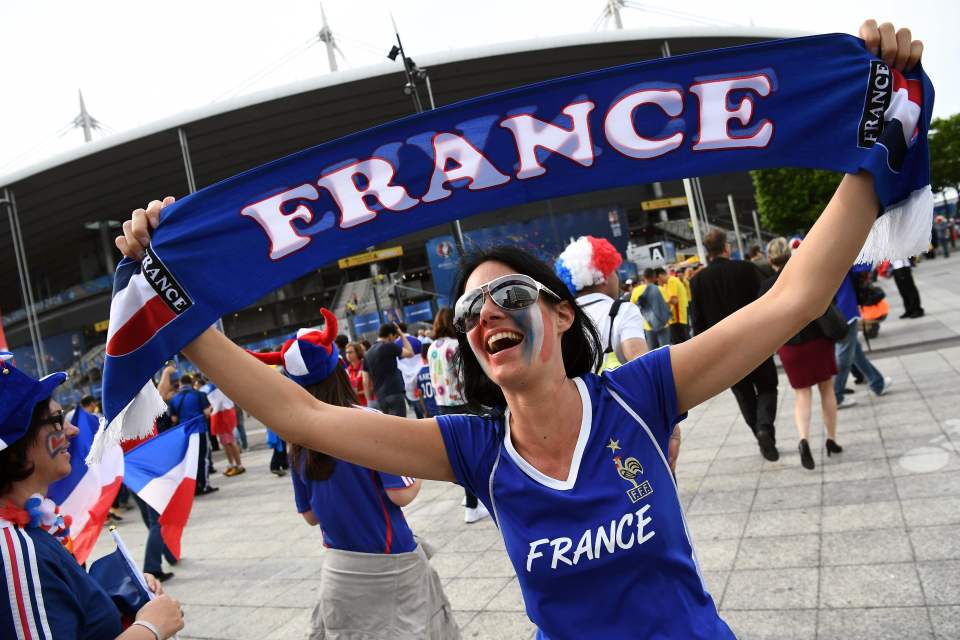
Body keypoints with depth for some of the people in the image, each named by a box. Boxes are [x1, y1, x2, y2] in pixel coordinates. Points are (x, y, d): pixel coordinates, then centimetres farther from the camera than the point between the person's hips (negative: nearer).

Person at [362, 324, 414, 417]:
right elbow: (410, 353, 4)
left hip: (380, 397, 7)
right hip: (394, 394, -7)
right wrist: (402, 335, 11)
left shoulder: (368, 353, 13)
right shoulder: (388, 347, -7)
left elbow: (366, 381, 12)